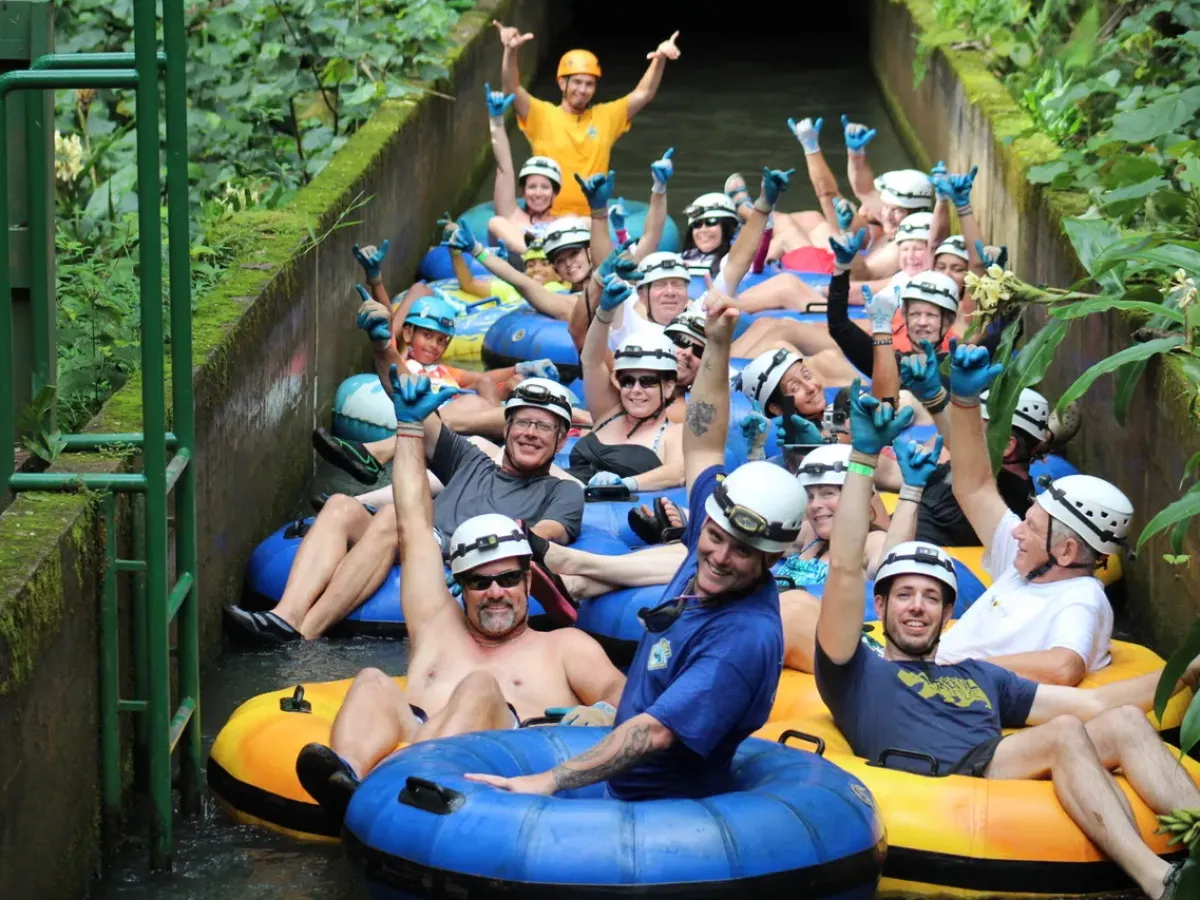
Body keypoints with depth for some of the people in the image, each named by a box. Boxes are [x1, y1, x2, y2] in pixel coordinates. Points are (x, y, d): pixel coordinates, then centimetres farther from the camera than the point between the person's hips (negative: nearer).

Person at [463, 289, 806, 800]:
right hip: (620, 784, 9)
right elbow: (702, 448, 13)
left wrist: (551, 782, -37)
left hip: (662, 804, -9)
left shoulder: (746, 638, -27)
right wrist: (717, 345, 6)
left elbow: (656, 732, -33)